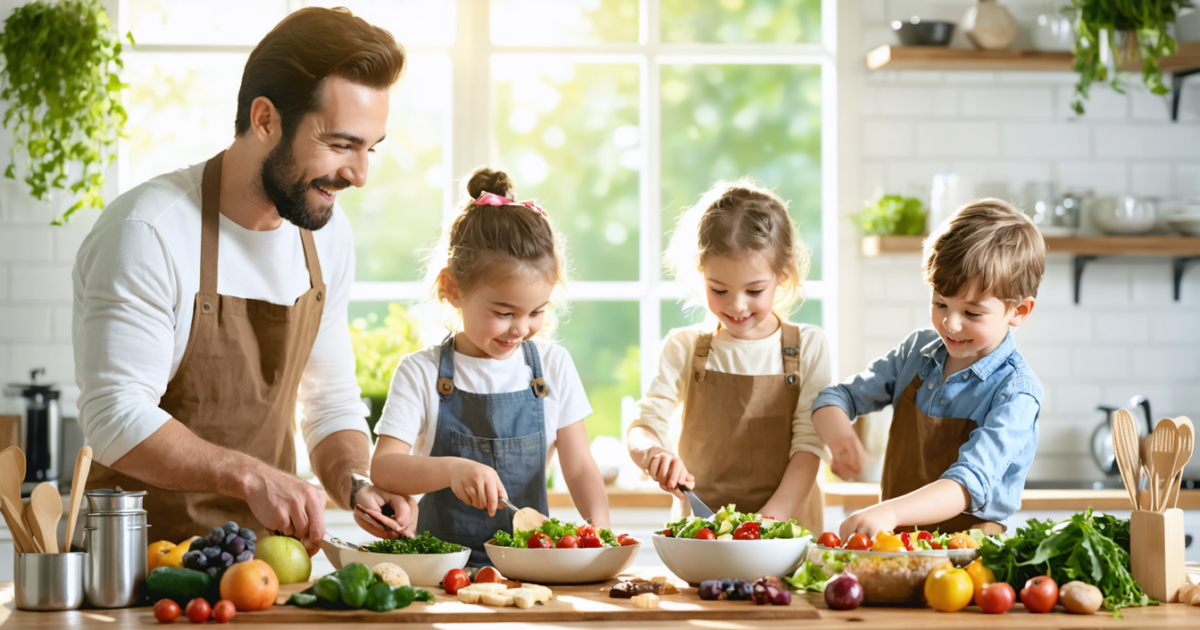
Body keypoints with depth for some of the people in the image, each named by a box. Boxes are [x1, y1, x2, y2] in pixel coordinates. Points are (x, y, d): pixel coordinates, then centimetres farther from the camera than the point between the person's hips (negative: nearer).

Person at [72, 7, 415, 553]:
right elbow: (117, 420, -19)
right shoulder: (147, 232, -15)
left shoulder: (327, 234, 8)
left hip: (267, 555, 6)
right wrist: (250, 475, -30)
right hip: (145, 558, -6)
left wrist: (356, 486, -2)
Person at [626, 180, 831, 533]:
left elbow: (809, 444, -1)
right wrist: (652, 453, -21)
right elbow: (643, 427, 3)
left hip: (786, 530, -2)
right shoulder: (684, 348, 8)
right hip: (700, 527, 2)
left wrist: (774, 515, -15)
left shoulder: (808, 347, 5)